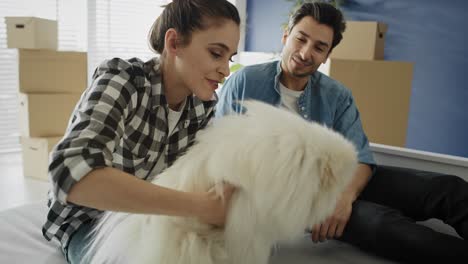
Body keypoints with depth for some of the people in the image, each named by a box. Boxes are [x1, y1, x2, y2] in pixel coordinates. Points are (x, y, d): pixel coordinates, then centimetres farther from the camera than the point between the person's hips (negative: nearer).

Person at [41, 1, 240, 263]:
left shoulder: (204, 103, -9)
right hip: (90, 222, -4)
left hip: (149, 217, 5)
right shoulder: (121, 80, -26)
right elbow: (74, 174, -42)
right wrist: (201, 206, -46)